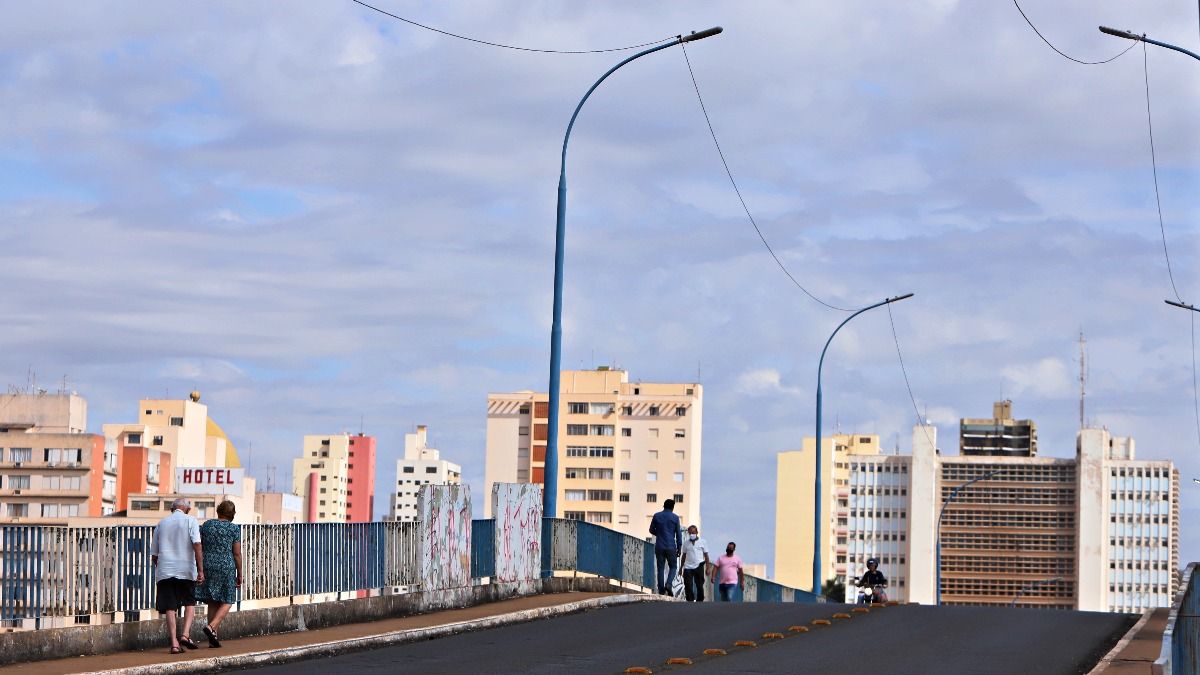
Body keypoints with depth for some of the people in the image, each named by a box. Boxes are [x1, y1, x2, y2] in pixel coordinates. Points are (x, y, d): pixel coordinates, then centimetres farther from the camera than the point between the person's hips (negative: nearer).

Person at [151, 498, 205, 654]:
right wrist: (200, 570, -12)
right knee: (189, 603, 14)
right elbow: (197, 545, -11)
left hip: (164, 571, 2)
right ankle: (185, 634, -4)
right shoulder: (190, 521, 3)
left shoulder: (161, 523, 14)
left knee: (170, 607, 3)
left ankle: (174, 642, -4)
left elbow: (154, 554, 17)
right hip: (186, 570, -2)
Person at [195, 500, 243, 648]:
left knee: (212, 602, 8)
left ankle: (213, 639, 5)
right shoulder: (234, 529, -2)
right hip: (226, 567, -4)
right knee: (227, 602, 6)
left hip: (208, 565, 4)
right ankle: (211, 627, -18)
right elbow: (237, 554, -3)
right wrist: (239, 575, 4)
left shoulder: (206, 526, 6)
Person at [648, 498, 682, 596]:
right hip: (671, 547, -2)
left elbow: (652, 530, 11)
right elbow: (678, 534, 0)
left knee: (661, 568, 7)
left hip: (659, 547, 2)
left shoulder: (656, 516, 3)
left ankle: (661, 590, 3)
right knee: (673, 567, 11)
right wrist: (679, 548, 7)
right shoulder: (675, 518, -1)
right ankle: (669, 584, -13)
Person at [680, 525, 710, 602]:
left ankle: (699, 602, 9)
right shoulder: (686, 543, 14)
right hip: (688, 567, 2)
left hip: (698, 567, -2)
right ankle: (690, 601, -4)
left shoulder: (703, 542, 7)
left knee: (699, 586, 2)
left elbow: (706, 556, 7)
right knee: (688, 587, -7)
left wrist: (707, 568, -2)